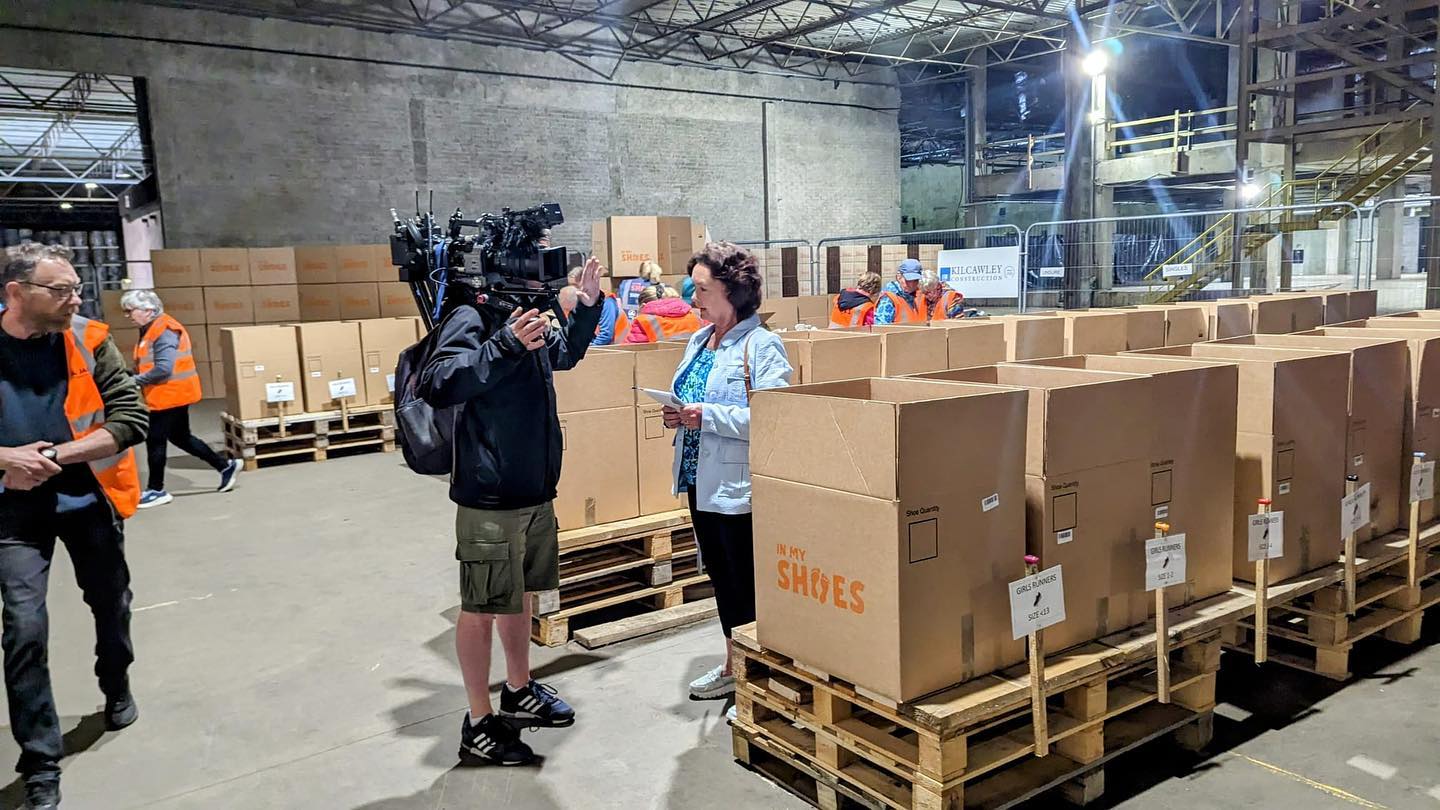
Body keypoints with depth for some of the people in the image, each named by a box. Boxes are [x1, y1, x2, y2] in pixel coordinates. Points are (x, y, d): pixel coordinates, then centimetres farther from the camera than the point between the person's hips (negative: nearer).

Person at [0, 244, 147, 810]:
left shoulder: (89, 342, -10)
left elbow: (131, 420, -14)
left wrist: (56, 456, -23)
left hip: (88, 500, 2)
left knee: (111, 605, 17)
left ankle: (117, 690, 47)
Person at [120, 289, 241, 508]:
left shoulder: (164, 331, -19)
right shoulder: (151, 330, 13)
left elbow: (163, 368, -25)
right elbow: (149, 364, 17)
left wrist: (135, 381, -20)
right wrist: (133, 376, 0)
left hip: (170, 395, -10)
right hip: (171, 395, 10)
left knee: (155, 440, -2)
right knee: (180, 437, 16)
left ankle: (156, 490, 9)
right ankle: (226, 467, 21)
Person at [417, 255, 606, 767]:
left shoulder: (524, 314, 7)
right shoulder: (472, 318, -18)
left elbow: (566, 354, 27)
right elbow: (436, 386, -31)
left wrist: (587, 307, 11)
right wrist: (505, 346, -40)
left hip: (535, 491, 9)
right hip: (489, 499, -8)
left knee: (520, 594, 21)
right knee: (482, 607, 4)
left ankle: (519, 693, 38)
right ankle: (478, 725, 18)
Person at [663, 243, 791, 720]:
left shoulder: (761, 347, -15)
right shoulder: (699, 341, 11)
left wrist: (708, 415, -25)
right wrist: (678, 416, 1)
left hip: (739, 488, -9)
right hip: (701, 482, 9)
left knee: (749, 586, 3)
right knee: (721, 578, 20)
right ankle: (734, 666, 36)